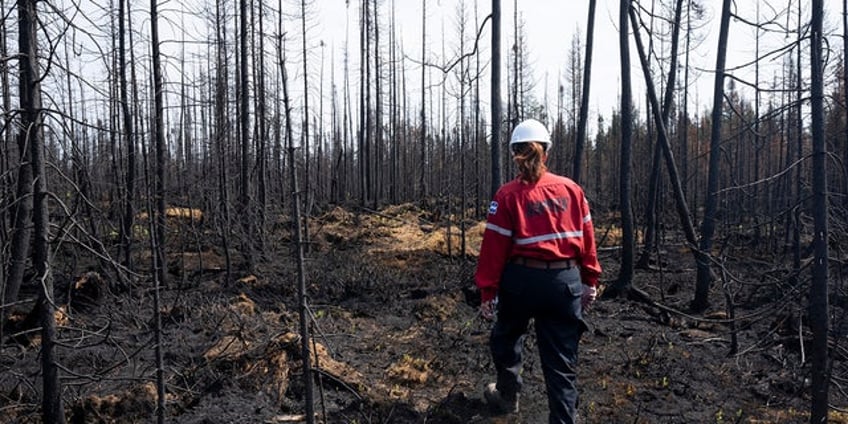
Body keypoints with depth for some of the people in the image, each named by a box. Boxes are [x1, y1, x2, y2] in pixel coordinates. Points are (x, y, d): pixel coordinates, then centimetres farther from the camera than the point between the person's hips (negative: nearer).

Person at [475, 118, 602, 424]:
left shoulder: (508, 194, -9)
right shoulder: (571, 189, 1)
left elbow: (495, 245, -10)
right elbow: (587, 237, 4)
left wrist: (487, 290, -4)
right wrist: (590, 279, 13)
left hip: (522, 279, -2)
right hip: (566, 281, 2)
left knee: (506, 338, 26)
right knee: (561, 359, 10)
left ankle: (507, 397, 44)